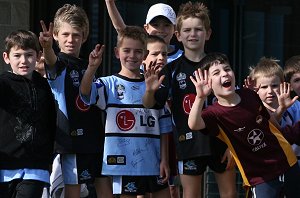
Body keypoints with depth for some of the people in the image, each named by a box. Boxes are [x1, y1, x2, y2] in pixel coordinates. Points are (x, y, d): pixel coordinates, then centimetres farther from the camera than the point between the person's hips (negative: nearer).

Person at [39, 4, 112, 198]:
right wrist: (47, 47, -52)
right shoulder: (59, 63, -4)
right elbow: (51, 61, -31)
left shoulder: (88, 66, 15)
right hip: (71, 137, -6)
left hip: (96, 137, 6)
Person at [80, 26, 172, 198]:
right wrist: (93, 67, -38)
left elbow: (163, 127, 8)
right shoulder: (110, 84, -1)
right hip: (124, 160, -3)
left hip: (153, 161, 3)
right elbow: (85, 92, -22)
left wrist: (164, 159, 3)